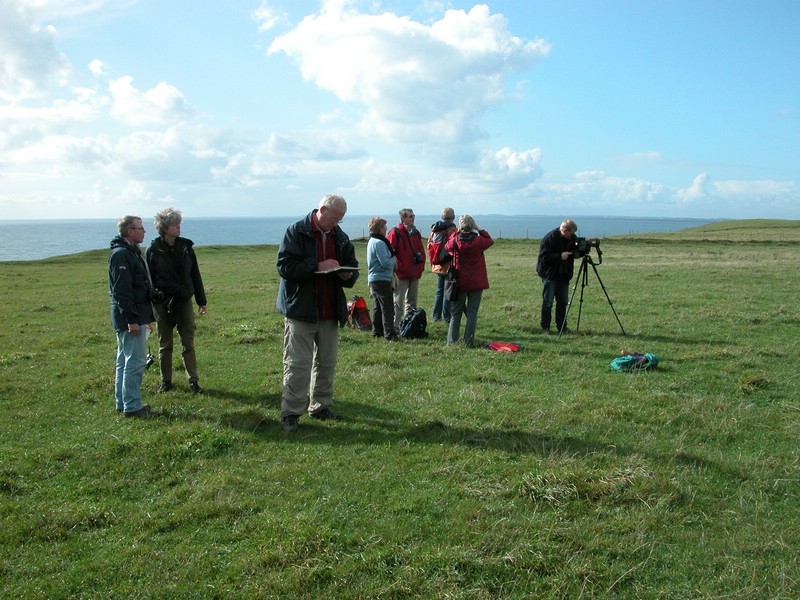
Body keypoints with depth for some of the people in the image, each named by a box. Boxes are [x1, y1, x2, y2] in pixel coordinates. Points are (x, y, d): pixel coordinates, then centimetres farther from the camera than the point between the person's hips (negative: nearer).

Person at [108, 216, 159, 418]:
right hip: (130, 317, -11)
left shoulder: (131, 252, 17)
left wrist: (145, 316, 24)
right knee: (135, 361, -7)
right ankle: (132, 407, -2)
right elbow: (121, 291, -22)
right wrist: (131, 319, -24)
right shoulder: (121, 254, -16)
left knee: (124, 361, 15)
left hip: (135, 315, 11)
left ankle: (122, 402, 24)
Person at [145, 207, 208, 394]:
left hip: (184, 302, 2)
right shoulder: (154, 250, -4)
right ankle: (166, 381, 19)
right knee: (165, 345, 8)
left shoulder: (186, 247, 4)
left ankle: (193, 381, 8)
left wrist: (201, 301, 9)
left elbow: (195, 275, 10)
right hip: (163, 303, -2)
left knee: (188, 343, 3)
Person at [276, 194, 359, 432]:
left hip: (330, 312, 6)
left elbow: (353, 268, 20)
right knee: (297, 364, -5)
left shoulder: (341, 237, 11)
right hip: (300, 311, -6)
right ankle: (290, 413, 4)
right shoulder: (296, 232, -6)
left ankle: (320, 407, 26)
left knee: (327, 363, 12)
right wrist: (317, 265, -20)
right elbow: (284, 266, -14)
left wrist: (348, 275, -4)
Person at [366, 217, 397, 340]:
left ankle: (377, 331, 22)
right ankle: (389, 334, -8)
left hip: (374, 279, 10)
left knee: (377, 307, 16)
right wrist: (394, 260, -4)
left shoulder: (372, 241, 14)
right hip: (382, 279, -10)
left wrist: (392, 261, 8)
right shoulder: (379, 243, -18)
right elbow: (386, 263, -22)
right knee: (388, 308, -8)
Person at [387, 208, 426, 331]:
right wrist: (398, 267, -16)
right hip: (401, 274, -7)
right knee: (399, 301, -4)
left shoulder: (416, 233, 12)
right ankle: (396, 326, 1)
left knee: (412, 301, 14)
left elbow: (421, 250, 18)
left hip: (415, 273, 7)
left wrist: (421, 266, 7)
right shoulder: (395, 233, -10)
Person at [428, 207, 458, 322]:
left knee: (439, 291, 16)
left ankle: (436, 316, 19)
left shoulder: (434, 230, 6)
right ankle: (447, 317, 3)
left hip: (437, 266, 6)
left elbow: (429, 247, 11)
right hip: (449, 266, -6)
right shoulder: (453, 230, -13)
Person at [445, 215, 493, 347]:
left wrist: (456, 233, 13)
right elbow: (490, 240, 12)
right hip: (476, 282, -1)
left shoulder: (454, 241, -9)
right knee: (472, 313, 4)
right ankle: (469, 341, 2)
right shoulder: (478, 241, -9)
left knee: (455, 313, 9)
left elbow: (447, 246, 14)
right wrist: (479, 230, 12)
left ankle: (452, 341, 8)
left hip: (459, 282, 1)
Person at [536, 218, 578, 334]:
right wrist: (560, 257, -25)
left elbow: (575, 254, 13)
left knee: (563, 302, 8)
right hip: (550, 275, -6)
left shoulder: (572, 238, 4)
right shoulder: (550, 238, -16)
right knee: (548, 302, -2)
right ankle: (545, 328, 5)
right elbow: (544, 257, -19)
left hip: (563, 275, 6)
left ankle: (562, 327, 16)